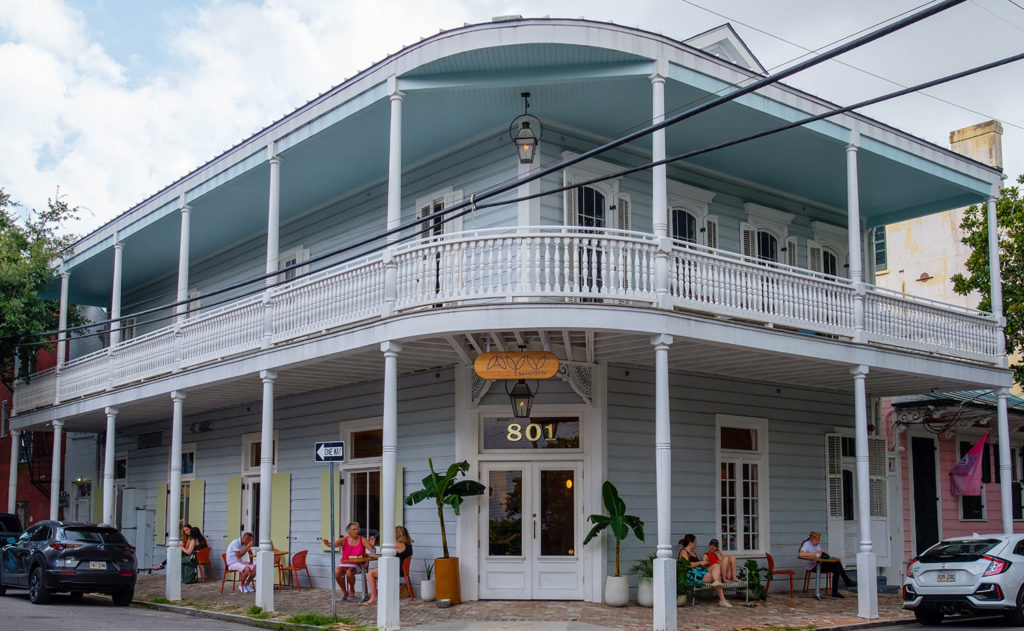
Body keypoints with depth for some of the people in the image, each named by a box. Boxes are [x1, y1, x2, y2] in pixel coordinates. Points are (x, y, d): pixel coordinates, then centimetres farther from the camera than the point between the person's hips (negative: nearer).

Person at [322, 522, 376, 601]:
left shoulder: (362, 539, 1)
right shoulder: (344, 540, 4)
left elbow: (372, 551, -6)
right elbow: (334, 544, -11)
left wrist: (371, 545, -29)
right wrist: (327, 544, -34)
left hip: (356, 565, -2)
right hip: (344, 564, 2)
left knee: (349, 573, -34)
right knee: (336, 572, -29)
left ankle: (352, 590, -2)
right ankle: (344, 592, -5)